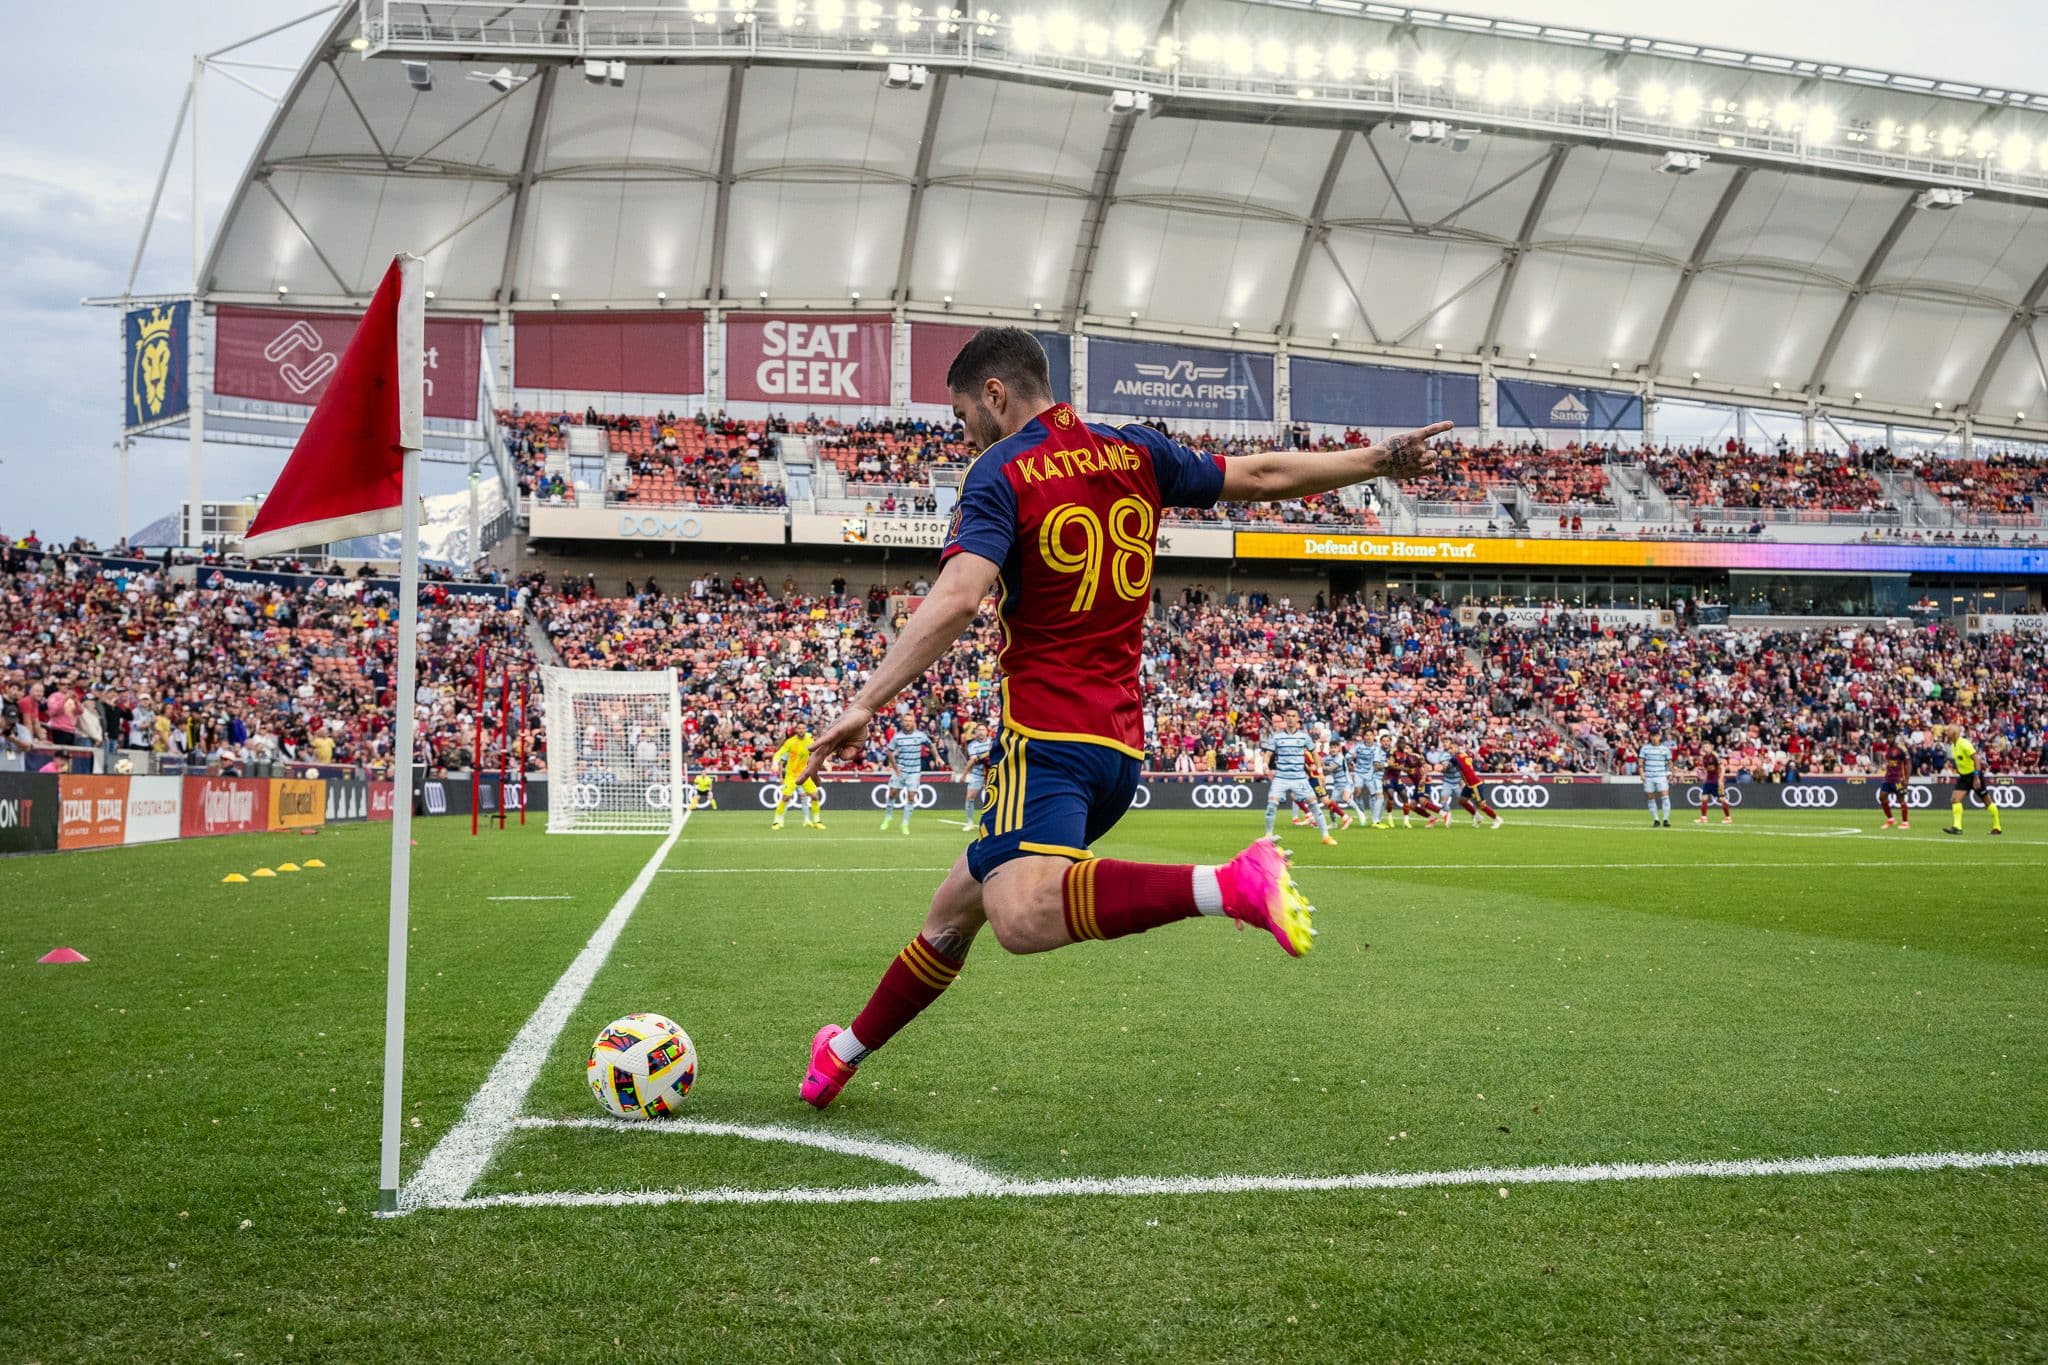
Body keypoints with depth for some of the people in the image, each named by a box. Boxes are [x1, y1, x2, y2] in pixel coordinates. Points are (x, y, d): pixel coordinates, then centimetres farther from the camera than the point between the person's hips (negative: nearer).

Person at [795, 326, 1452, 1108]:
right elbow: (1265, 476, 18)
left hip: (1047, 733, -9)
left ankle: (1229, 885, -44)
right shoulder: (1134, 455, 12)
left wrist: (867, 703, -23)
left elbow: (956, 599, -21)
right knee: (955, 907, 21)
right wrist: (1380, 460, 30)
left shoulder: (1002, 472, -6)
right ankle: (848, 1051, 34)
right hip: (1121, 742, 9)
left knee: (1021, 915, -33)